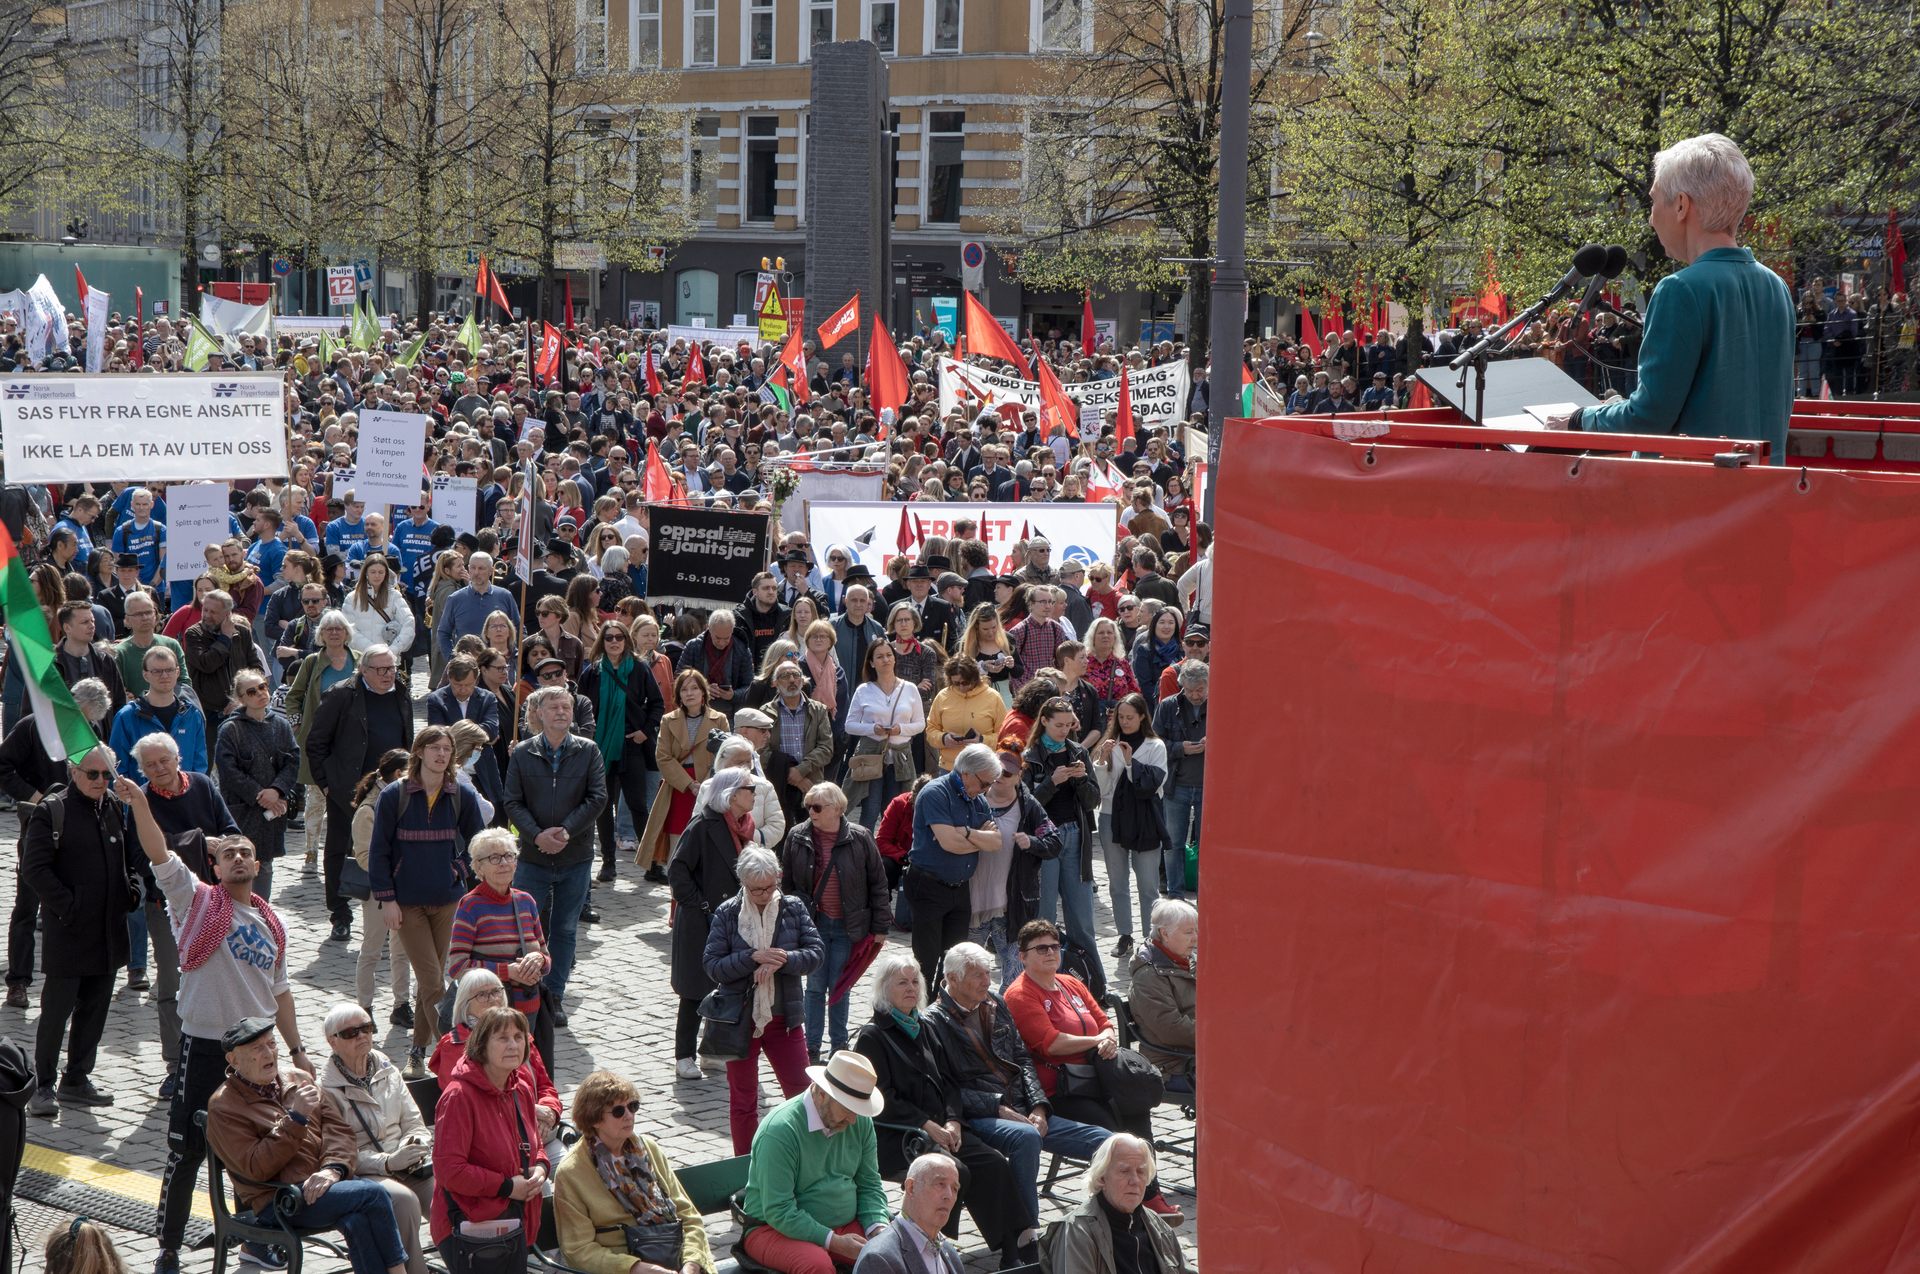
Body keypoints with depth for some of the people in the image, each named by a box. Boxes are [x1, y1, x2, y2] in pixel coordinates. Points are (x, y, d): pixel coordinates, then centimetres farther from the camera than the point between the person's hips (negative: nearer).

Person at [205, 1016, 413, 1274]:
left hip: (326, 1183, 5)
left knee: (358, 1221, -31)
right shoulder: (223, 1106, 0)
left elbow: (337, 1128, 11)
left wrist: (333, 1169, -10)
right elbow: (256, 1169, -10)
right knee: (374, 1194, -26)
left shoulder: (299, 1079, 18)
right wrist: (295, 1119, -16)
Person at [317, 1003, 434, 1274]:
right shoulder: (326, 1089, -2)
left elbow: (414, 1123, 17)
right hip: (360, 1174, -5)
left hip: (408, 1169, 5)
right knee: (404, 1200, -36)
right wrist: (388, 1162, -20)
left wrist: (415, 1145, -7)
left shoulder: (387, 1071, 16)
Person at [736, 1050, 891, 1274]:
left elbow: (869, 1185, 13)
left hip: (845, 1226, 5)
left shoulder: (861, 1123, 3)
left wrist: (878, 1228, -7)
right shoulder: (780, 1130, -19)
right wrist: (833, 1242, -25)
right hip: (776, 1229, -5)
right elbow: (778, 1211, -21)